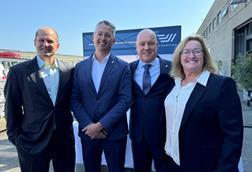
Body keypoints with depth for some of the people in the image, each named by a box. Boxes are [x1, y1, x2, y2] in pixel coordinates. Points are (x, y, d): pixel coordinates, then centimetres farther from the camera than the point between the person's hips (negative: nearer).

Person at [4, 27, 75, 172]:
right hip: (33, 142, -2)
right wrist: (15, 136, 1)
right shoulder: (19, 71, -5)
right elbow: (12, 108, 0)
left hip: (65, 139, 3)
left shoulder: (68, 70, 1)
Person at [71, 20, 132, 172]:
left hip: (114, 133, -2)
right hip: (88, 132, 2)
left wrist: (101, 125, -15)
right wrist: (89, 125, -10)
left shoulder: (123, 67, -4)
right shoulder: (80, 67, 4)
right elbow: (74, 100, 1)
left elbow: (125, 100, -11)